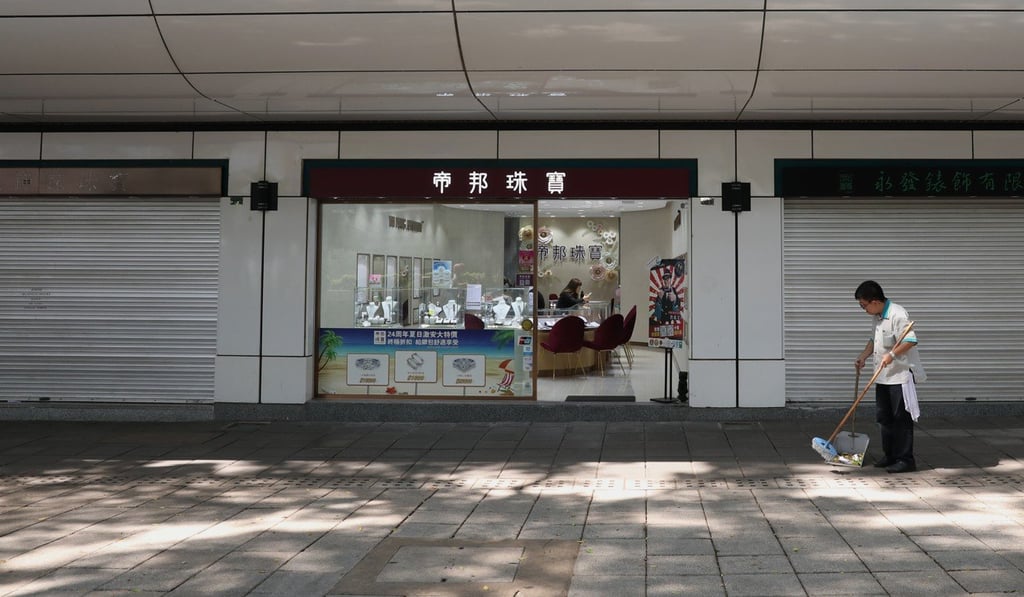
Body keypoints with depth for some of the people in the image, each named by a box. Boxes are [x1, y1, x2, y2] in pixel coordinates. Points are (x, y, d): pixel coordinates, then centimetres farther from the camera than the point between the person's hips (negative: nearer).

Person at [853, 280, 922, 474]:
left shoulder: (897, 315, -19)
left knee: (901, 419, -3)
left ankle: (905, 460, 4)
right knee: (883, 417, 14)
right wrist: (863, 356, 10)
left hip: (900, 376, -10)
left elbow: (911, 341, -26)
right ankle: (890, 455, 25)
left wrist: (891, 354, -30)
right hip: (883, 376, 10)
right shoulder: (876, 316, 11)